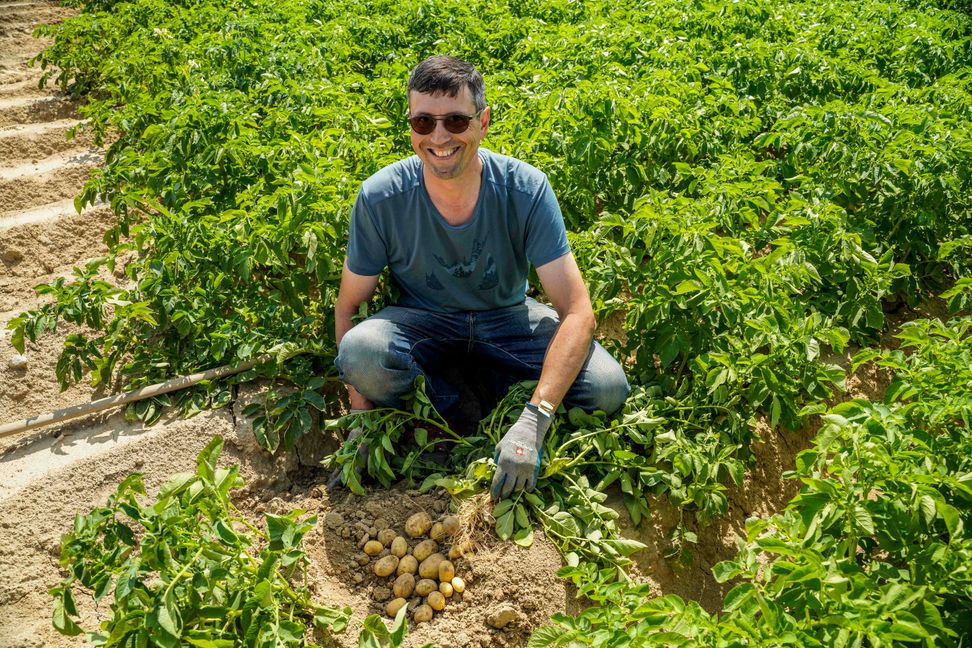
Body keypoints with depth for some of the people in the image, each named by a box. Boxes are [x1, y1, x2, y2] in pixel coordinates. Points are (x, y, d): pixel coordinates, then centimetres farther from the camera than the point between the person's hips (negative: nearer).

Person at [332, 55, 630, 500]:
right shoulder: (380, 198, -20)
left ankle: (498, 384, 6)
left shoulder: (526, 189, -23)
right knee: (359, 351, -34)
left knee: (608, 388, -24)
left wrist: (533, 421, -38)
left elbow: (577, 311, -25)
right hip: (422, 321, 0)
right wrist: (360, 415, -17)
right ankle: (453, 409, -3)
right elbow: (348, 305, -8)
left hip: (508, 317, 1)